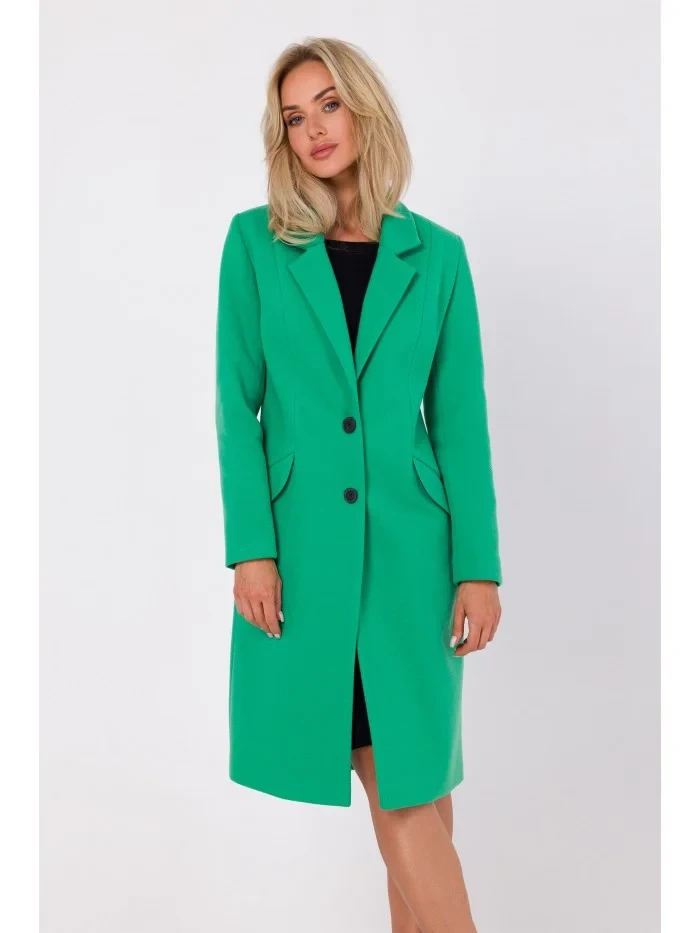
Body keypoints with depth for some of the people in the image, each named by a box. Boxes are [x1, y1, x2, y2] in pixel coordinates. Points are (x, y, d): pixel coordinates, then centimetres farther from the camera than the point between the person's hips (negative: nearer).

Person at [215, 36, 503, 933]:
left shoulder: (436, 254, 5)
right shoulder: (254, 240, 4)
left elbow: (460, 419, 4)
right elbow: (239, 403, 0)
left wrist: (479, 566, -1)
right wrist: (250, 547, -8)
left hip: (406, 541, 1)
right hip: (299, 540, 0)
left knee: (414, 768, 4)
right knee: (387, 772, 5)